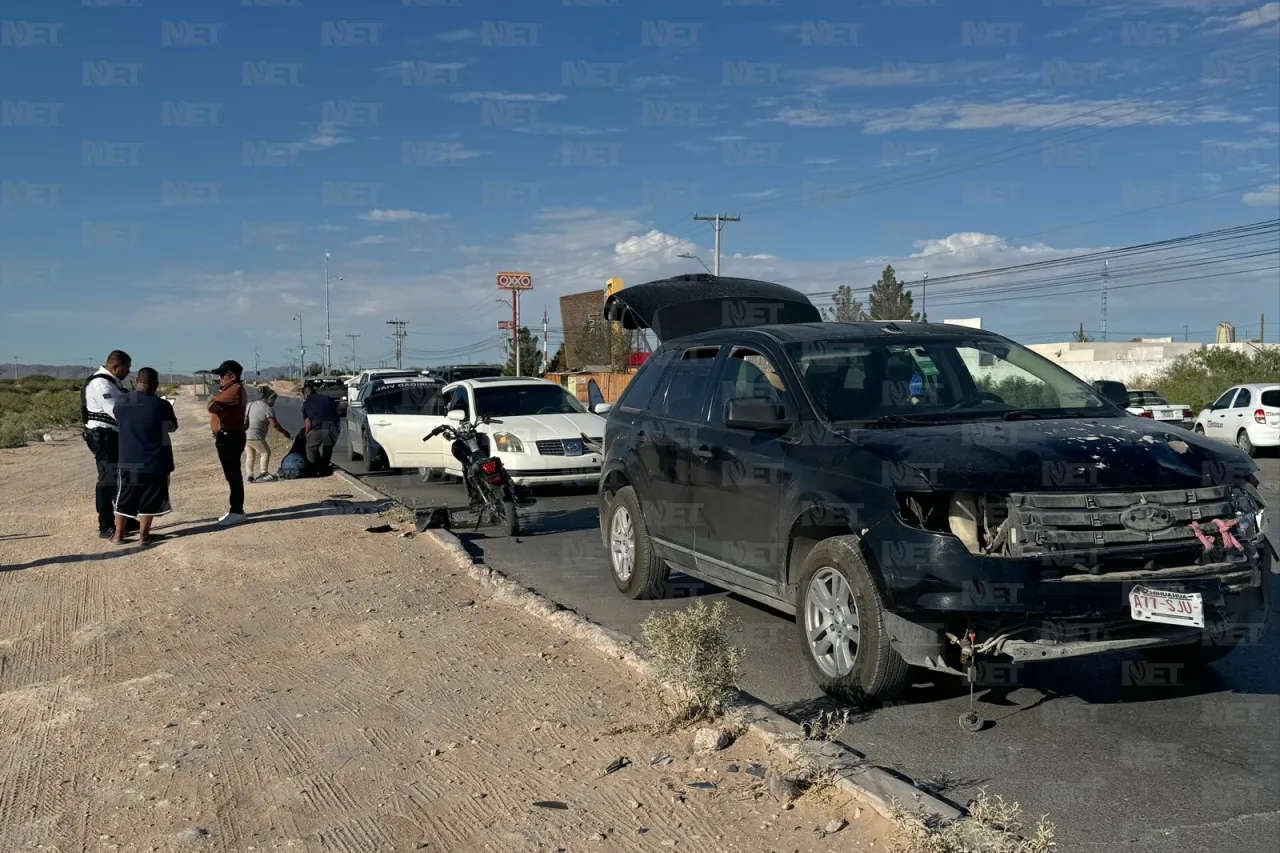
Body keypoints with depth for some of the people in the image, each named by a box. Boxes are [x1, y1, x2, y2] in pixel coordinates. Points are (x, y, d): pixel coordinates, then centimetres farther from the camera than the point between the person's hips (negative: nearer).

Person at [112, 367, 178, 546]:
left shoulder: (120, 402, -2)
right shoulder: (161, 405, -15)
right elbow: (173, 427, 1)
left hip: (128, 461, 4)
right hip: (154, 461, -4)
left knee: (124, 499, 15)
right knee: (149, 501, 6)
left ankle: (118, 534, 20)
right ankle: (143, 535, 10)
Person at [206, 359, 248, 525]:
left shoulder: (235, 390, -17)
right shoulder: (230, 390, 18)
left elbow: (212, 406, -21)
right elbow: (218, 407, 20)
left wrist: (215, 397, -2)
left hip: (230, 438, -11)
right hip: (227, 437, 11)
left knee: (233, 475, -9)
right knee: (232, 475, 14)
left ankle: (237, 512, -7)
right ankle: (236, 510, 21)